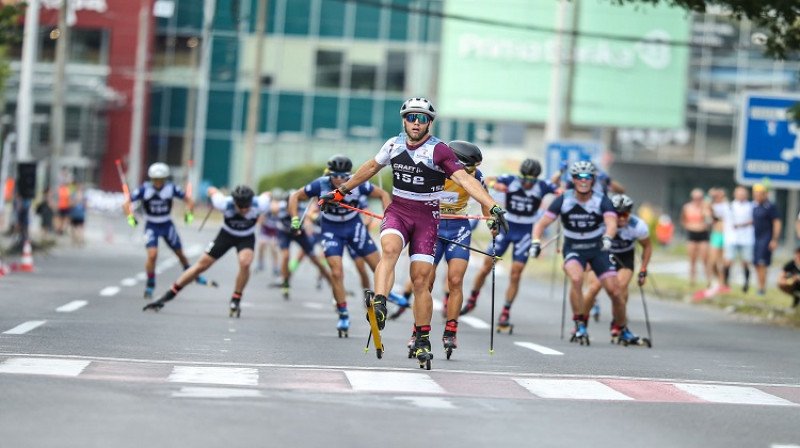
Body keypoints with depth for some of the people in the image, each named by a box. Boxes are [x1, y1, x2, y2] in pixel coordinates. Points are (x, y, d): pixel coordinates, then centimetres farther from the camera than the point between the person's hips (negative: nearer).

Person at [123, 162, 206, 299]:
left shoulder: (171, 188, -14)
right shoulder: (144, 189, -17)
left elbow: (189, 200, -5)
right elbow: (126, 204, -16)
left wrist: (189, 213, -23)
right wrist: (130, 217, -32)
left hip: (168, 226, 2)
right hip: (151, 227, -2)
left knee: (180, 254, 15)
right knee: (152, 255, -21)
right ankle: (150, 285, -2)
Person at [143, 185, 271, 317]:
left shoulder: (259, 205, -33)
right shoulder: (225, 203, -33)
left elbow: (267, 195, -10)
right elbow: (211, 190, -13)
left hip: (246, 238, 0)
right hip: (226, 235, 0)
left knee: (245, 262, -31)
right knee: (201, 265, -1)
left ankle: (235, 301, -12)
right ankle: (167, 297, 11)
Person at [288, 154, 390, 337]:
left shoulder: (358, 185, -21)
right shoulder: (320, 185, -22)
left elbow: (383, 195, -8)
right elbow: (295, 197, -9)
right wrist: (295, 219, -21)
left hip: (354, 226, 1)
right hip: (331, 231, -1)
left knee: (379, 267, 2)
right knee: (337, 272, -16)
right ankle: (343, 316, -3)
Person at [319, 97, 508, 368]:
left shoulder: (438, 150, -12)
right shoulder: (394, 145, 3)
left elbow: (464, 179, -23)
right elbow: (371, 167, 21)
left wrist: (493, 207, -34)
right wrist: (342, 191, 31)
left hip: (426, 216, -2)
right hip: (397, 211, 2)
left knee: (420, 280, -5)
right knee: (390, 249, -31)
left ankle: (422, 341, 8)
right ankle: (379, 306, -44)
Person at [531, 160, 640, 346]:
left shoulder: (602, 201, -15)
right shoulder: (563, 200, -13)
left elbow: (611, 224, -31)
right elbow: (541, 224, -13)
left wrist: (607, 237, -53)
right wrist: (536, 242, -31)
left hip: (598, 249, 1)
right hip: (573, 249, -1)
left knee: (614, 291, -7)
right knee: (576, 278, -31)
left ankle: (624, 332, 16)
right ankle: (580, 326, -19)